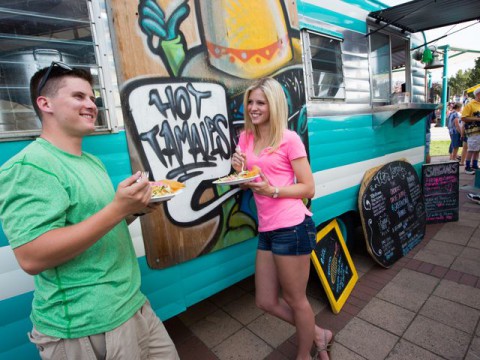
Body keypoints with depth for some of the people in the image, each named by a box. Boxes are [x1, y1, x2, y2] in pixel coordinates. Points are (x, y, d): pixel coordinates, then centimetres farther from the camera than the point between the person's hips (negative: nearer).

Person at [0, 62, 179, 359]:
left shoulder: (93, 162, 11)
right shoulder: (28, 166, -16)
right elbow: (32, 257, -25)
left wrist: (132, 210, 0)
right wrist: (118, 208, -29)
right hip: (85, 329, -8)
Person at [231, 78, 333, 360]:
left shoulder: (289, 139, -7)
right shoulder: (246, 138, 10)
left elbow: (308, 189, -7)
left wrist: (273, 190, -21)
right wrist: (239, 170, -5)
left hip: (292, 228, -7)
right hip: (267, 230, 7)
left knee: (295, 300, 14)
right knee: (266, 302, 17)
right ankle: (319, 335, 43)